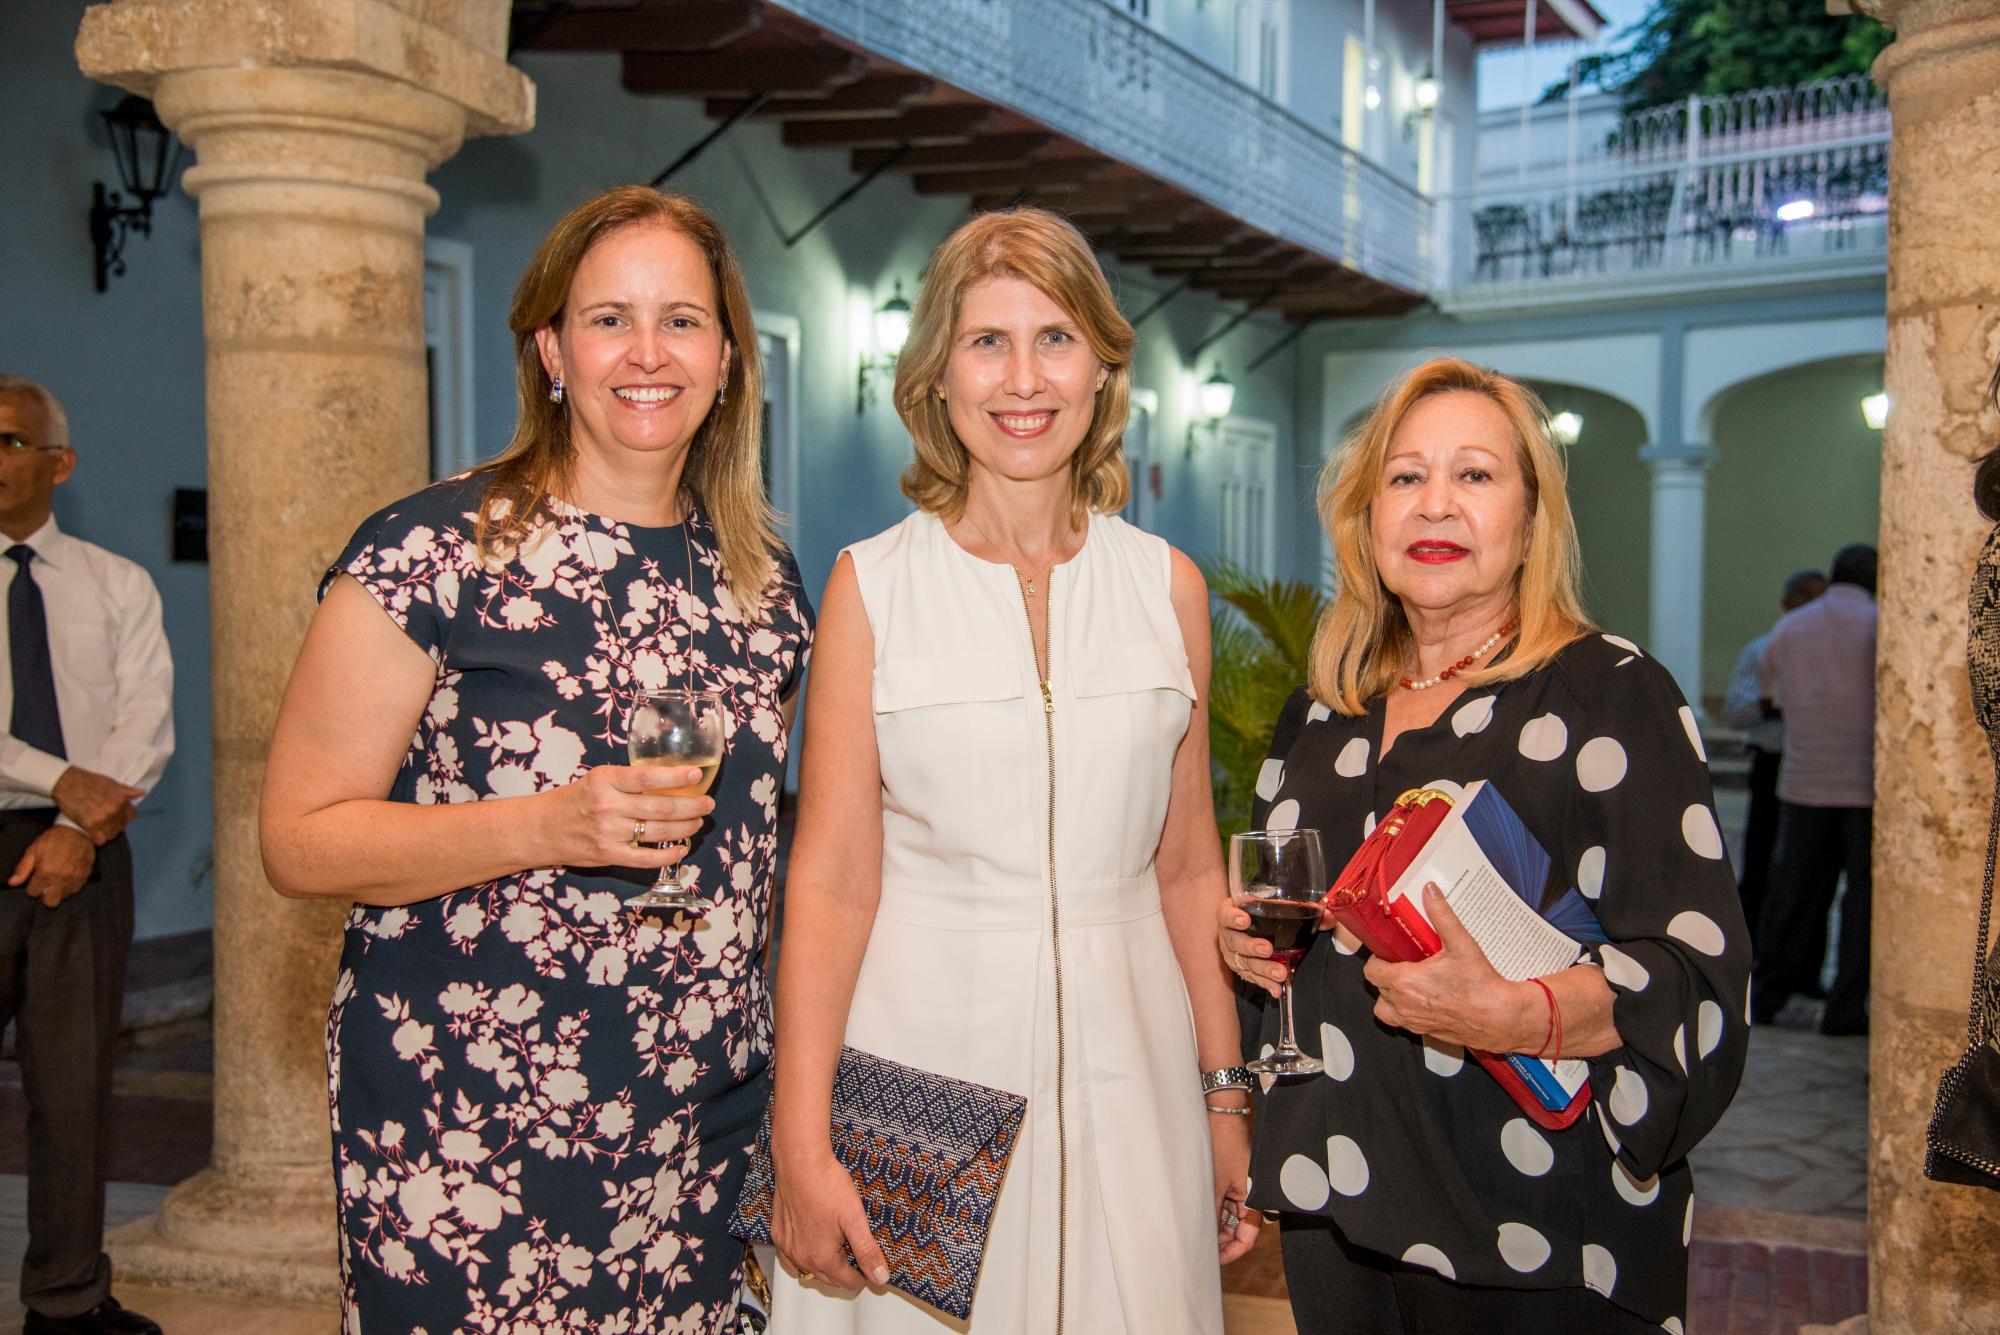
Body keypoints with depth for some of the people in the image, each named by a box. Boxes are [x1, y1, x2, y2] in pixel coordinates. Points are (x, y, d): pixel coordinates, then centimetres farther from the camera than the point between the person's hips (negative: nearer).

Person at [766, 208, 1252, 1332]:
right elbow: (829, 880, -7)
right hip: (924, 1055, -2)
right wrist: (801, 1148, -11)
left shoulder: (1169, 587, 4)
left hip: (1123, 1063, 3)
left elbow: (1190, 868, 8)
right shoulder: (875, 585, -4)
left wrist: (1228, 1096, 7)